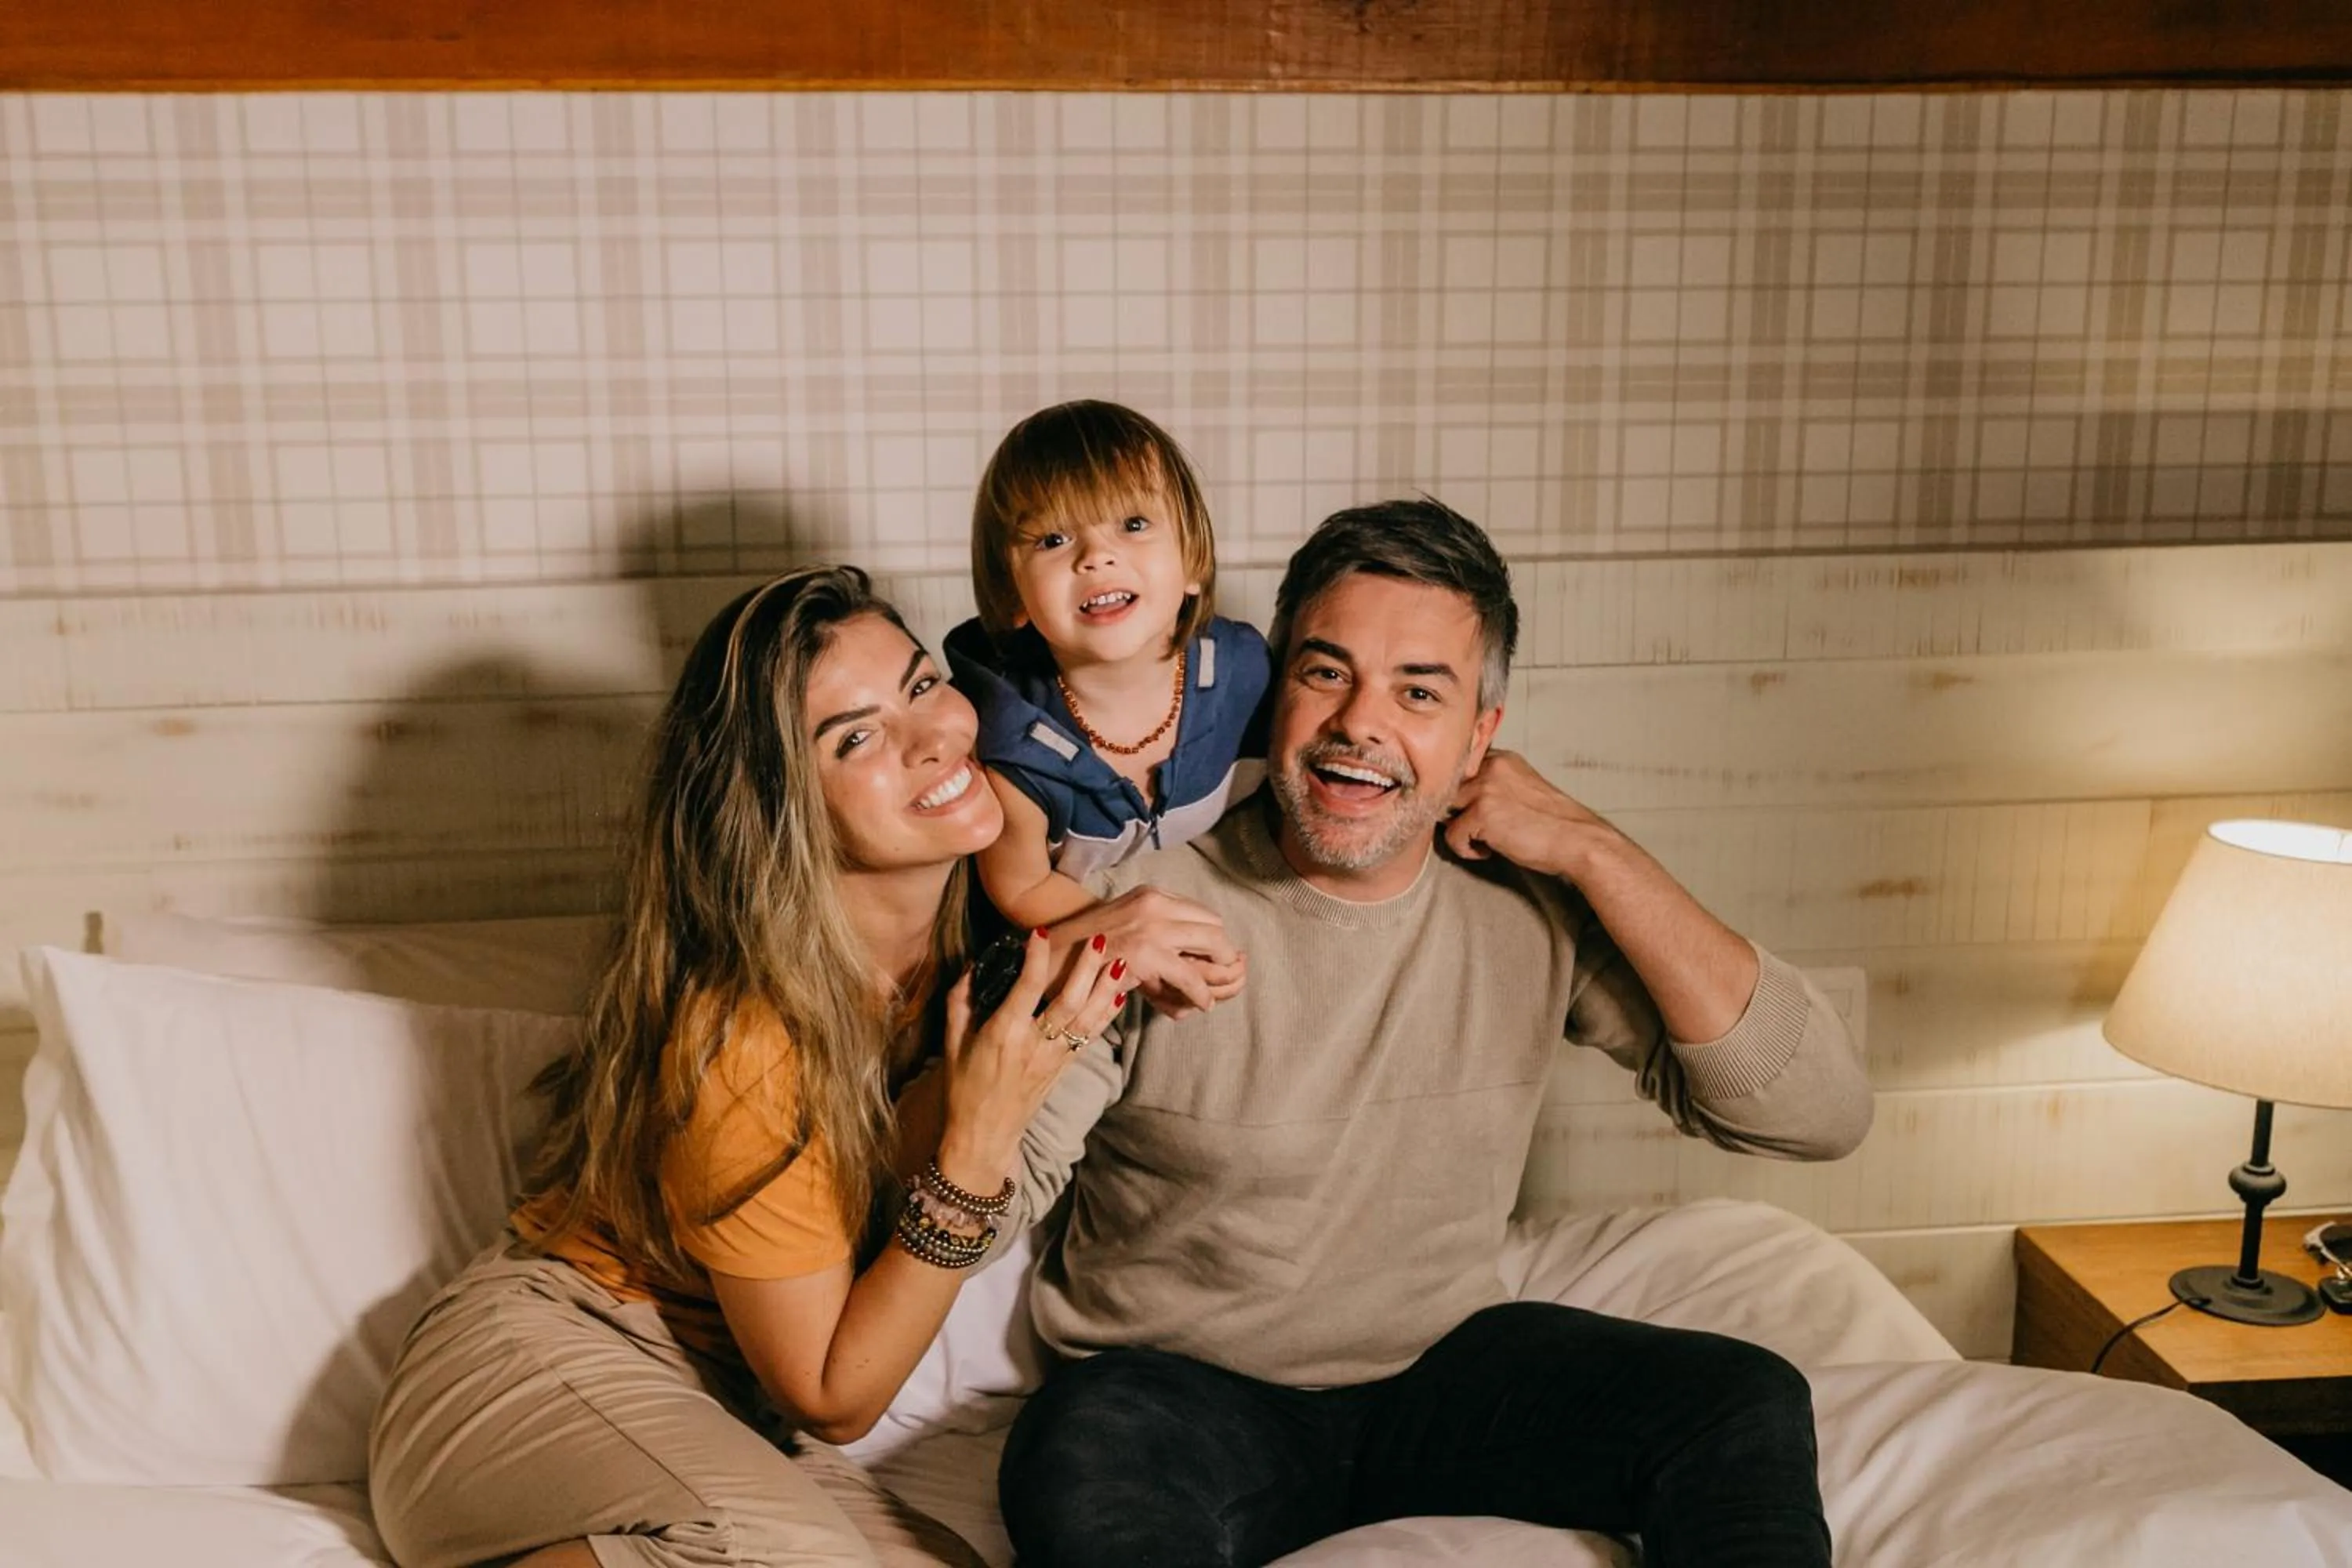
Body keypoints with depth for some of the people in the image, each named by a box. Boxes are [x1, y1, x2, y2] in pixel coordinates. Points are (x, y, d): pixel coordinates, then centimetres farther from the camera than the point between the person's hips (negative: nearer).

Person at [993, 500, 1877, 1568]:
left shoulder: (1532, 906, -7)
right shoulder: (1141, 905, -15)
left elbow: (1816, 1115, -13)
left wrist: (1595, 852, -18)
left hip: (1442, 1363, 3)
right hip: (1180, 1391, -2)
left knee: (1750, 1409, -16)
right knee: (1080, 1472, -35)